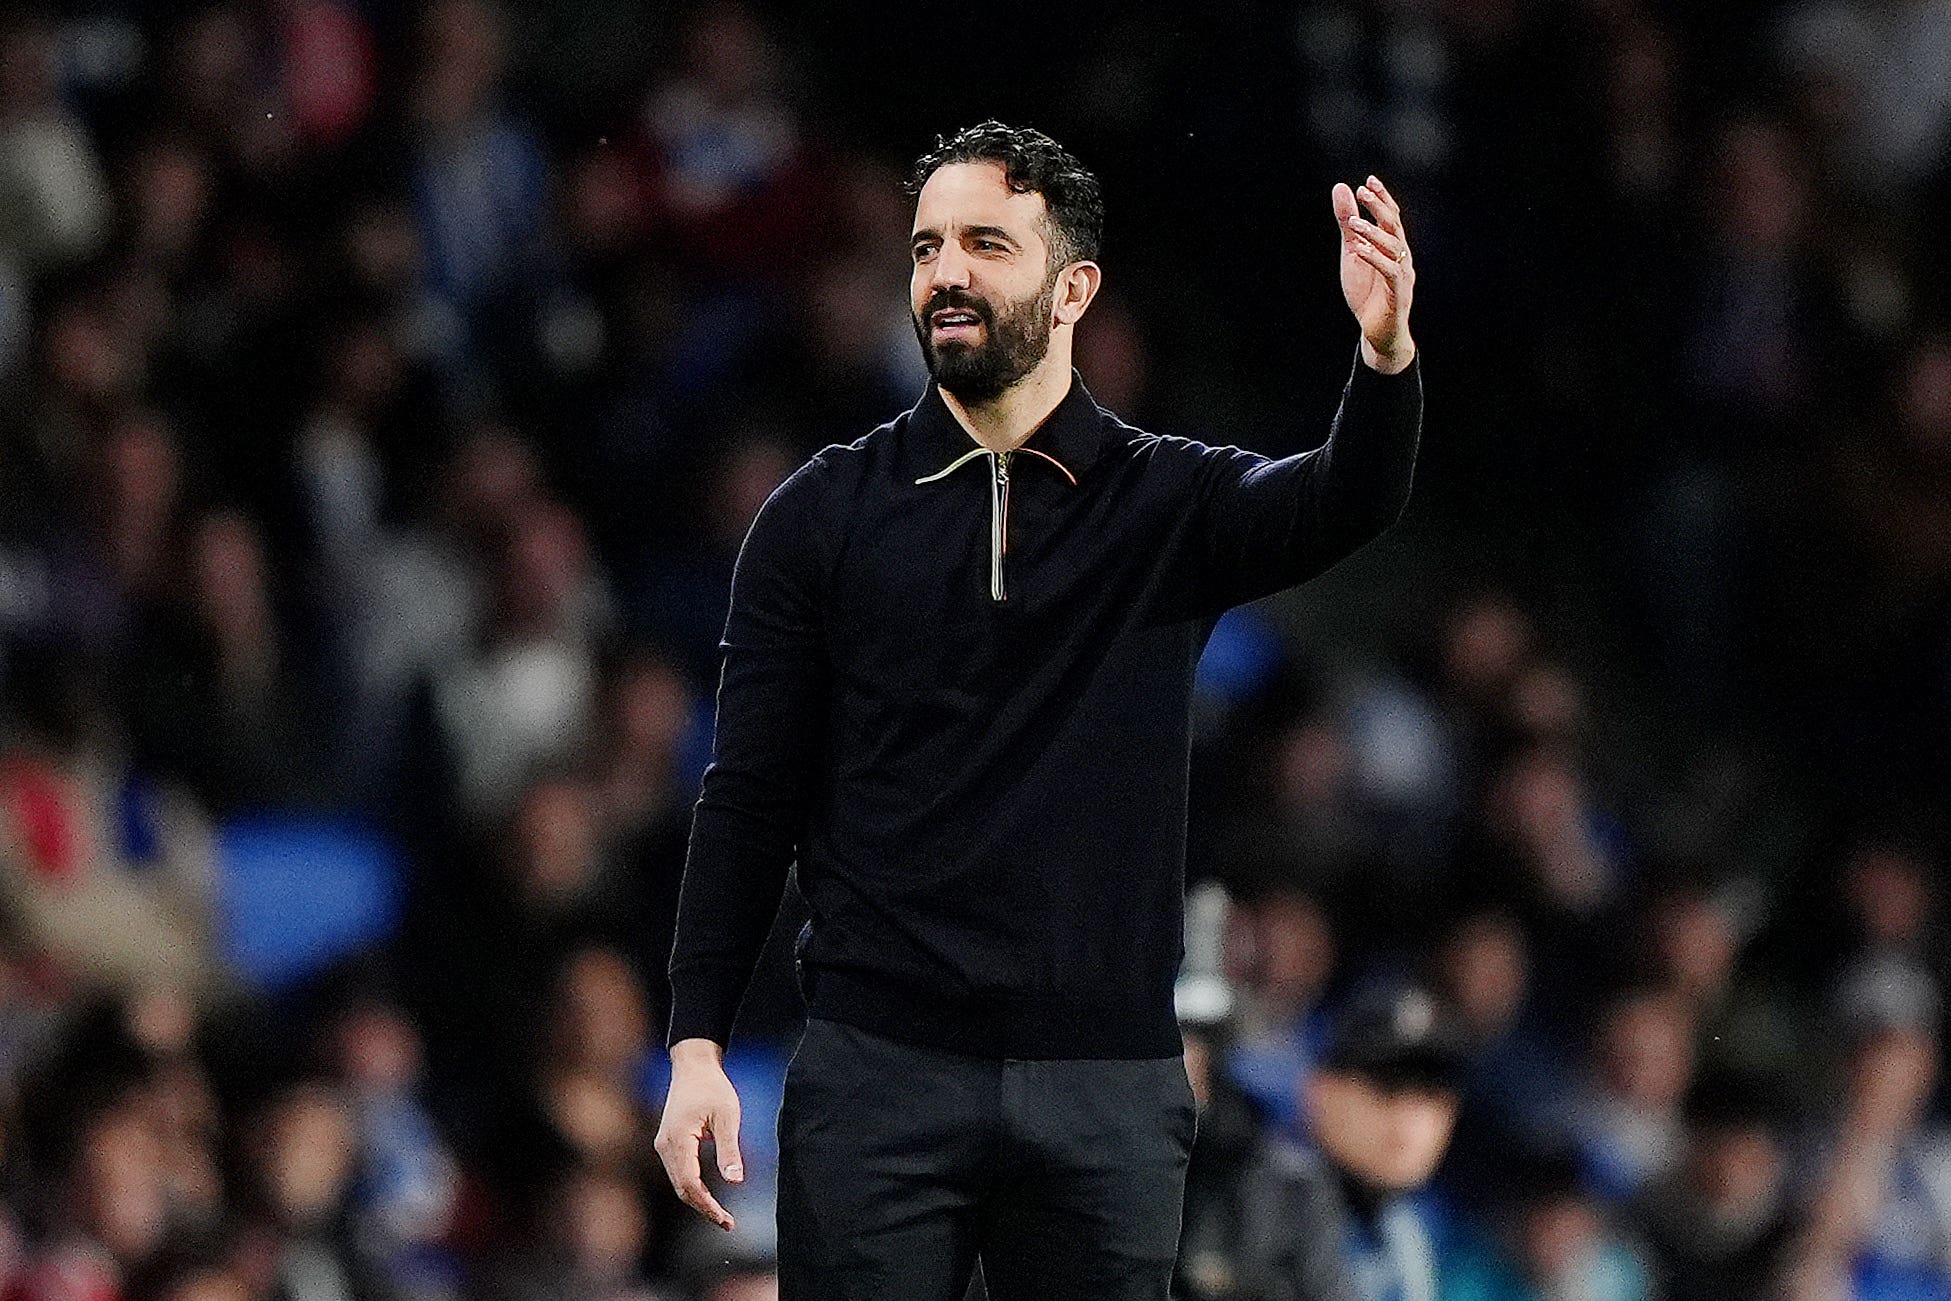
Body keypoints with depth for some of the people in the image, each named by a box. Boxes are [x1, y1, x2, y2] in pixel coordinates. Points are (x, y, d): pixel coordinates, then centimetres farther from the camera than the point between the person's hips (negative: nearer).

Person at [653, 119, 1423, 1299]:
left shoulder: (1167, 504, 5)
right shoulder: (825, 515, 5)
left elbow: (1341, 507, -16)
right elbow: (749, 801, 4)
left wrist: (1387, 357, -37)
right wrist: (697, 1045, -4)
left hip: (1107, 1092, 0)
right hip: (878, 1070, 0)